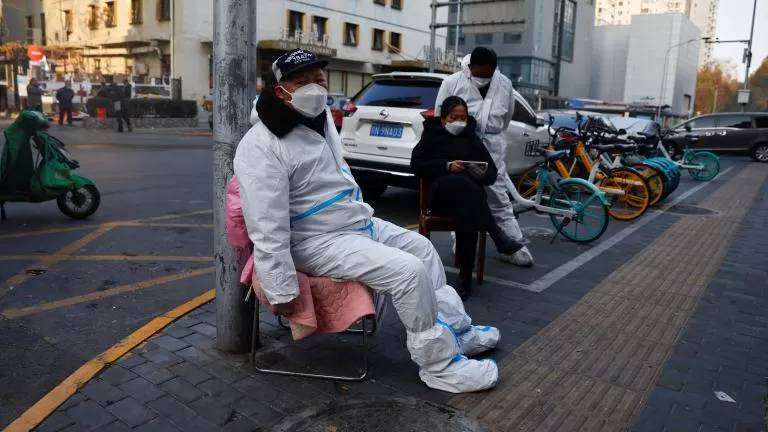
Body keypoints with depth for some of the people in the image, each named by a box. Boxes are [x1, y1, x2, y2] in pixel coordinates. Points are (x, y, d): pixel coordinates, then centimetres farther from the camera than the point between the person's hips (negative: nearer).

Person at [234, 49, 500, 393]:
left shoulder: (322, 118, 7)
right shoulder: (262, 145, -22)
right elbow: (267, 228, -26)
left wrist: (361, 212, 25)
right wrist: (281, 291, -26)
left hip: (358, 222, 10)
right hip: (318, 242, -10)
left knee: (423, 249, 12)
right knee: (409, 271, -21)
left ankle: (455, 332, 21)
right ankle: (439, 364, -5)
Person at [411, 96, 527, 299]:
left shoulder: (471, 138, 23)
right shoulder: (432, 135, 18)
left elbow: (492, 172, 18)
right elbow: (416, 165, 3)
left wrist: (482, 173, -8)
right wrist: (447, 166, -11)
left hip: (470, 195, 2)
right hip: (441, 193, -1)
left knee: (465, 213, -37)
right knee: (461, 183, -39)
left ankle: (465, 280, -35)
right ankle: (498, 237, -31)